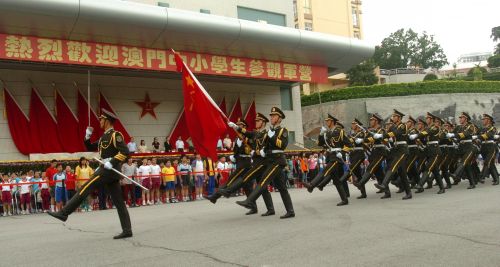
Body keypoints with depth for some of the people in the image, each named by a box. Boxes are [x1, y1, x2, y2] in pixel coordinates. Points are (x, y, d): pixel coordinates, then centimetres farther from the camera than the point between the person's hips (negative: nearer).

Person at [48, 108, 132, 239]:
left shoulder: (115, 135, -8)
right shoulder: (104, 137, 21)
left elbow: (125, 152, -18)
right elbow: (90, 148, 26)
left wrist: (112, 162, -22)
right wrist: (87, 137, 11)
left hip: (109, 169, -10)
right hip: (110, 171, 10)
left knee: (86, 188, -5)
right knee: (119, 202, 5)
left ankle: (64, 213, 2)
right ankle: (127, 230, 4)